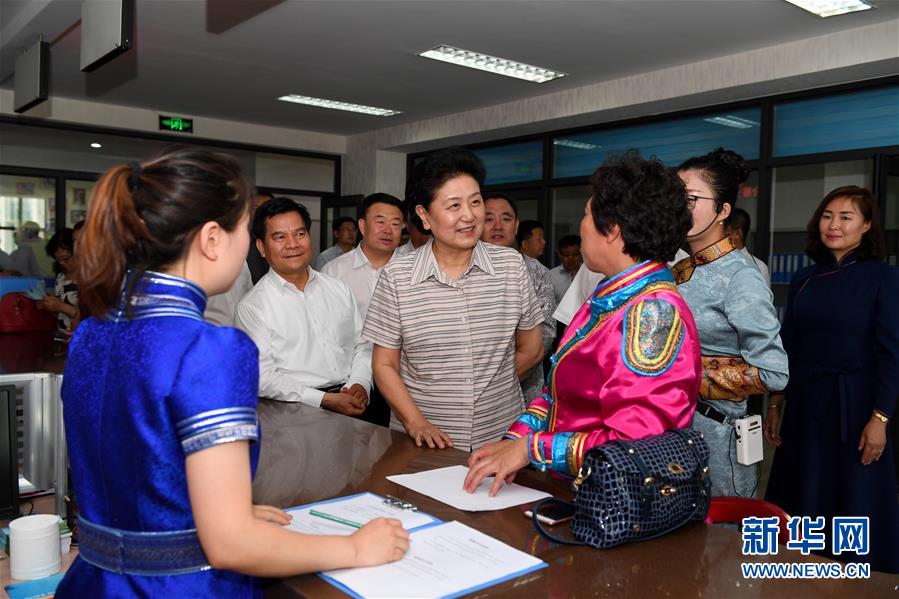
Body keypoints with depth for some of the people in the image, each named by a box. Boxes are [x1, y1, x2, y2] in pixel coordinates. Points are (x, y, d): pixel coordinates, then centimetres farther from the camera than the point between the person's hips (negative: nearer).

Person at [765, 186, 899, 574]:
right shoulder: (804, 279, 7)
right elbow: (788, 348, 9)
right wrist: (775, 405, 7)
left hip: (853, 407, -4)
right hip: (804, 405, 5)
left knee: (855, 506, 7)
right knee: (801, 501, 13)